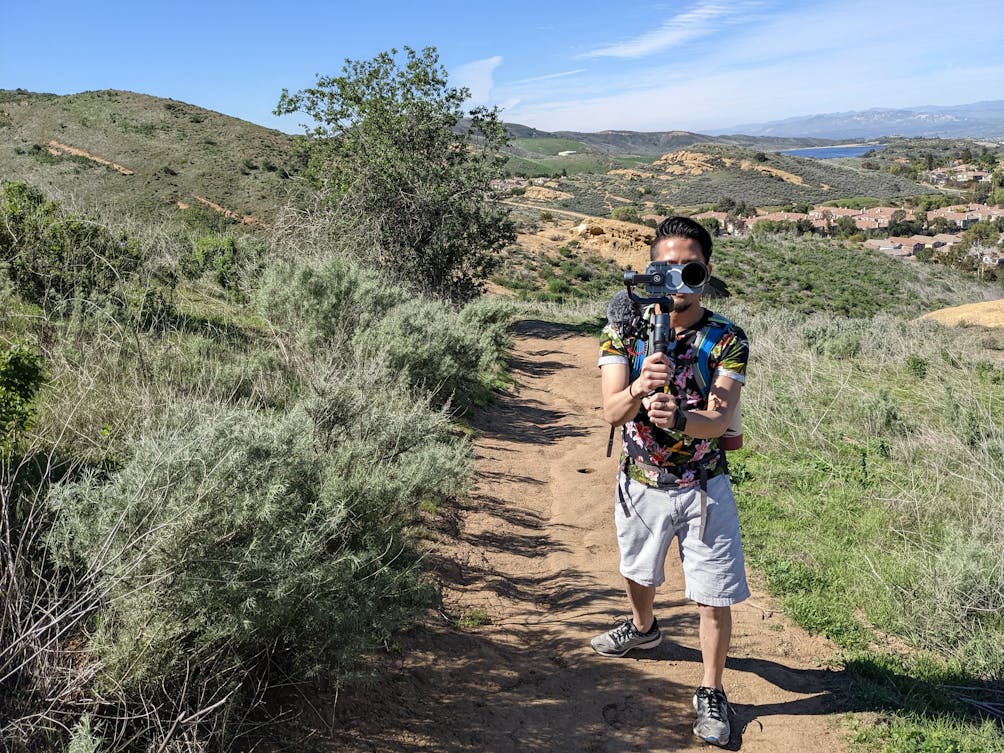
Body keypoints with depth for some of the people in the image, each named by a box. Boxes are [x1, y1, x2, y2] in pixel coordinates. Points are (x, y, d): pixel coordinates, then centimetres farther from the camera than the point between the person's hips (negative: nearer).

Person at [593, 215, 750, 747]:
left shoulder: (728, 339, -14)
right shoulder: (624, 331, -11)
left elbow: (718, 420, -25)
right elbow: (611, 412, -22)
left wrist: (678, 417, -47)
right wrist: (639, 390, -44)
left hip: (703, 488, -2)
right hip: (640, 483, 2)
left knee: (715, 599, -1)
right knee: (637, 571, 25)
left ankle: (711, 693, 23)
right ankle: (644, 629, 56)